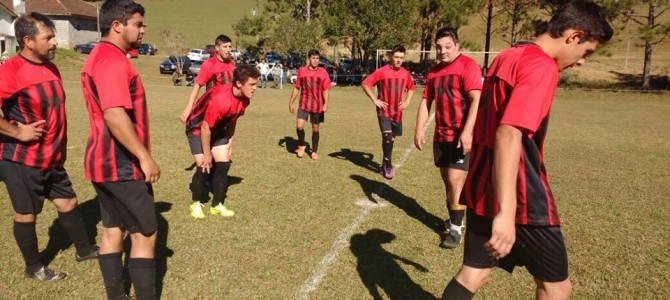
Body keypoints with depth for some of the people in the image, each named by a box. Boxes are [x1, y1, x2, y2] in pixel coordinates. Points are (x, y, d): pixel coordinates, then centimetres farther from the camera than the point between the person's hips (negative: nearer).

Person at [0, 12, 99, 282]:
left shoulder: (51, 68, 6)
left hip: (52, 157, 7)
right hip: (22, 159, -7)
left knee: (67, 202, 17)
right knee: (26, 214, 9)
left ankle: (84, 249, 34)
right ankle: (34, 267, 26)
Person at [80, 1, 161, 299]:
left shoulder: (98, 56, 16)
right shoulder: (113, 59, -18)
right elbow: (114, 114, -30)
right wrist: (145, 156, -26)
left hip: (105, 161, 10)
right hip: (121, 165, -10)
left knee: (113, 230, 15)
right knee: (145, 234, -1)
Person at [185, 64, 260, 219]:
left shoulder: (244, 99, -14)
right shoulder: (219, 99, -38)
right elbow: (205, 128, -29)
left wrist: (230, 141, 7)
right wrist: (207, 154, -19)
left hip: (217, 129, 7)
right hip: (198, 128, -7)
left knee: (224, 164, -1)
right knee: (205, 166, -13)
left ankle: (217, 205, 13)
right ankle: (196, 203, 11)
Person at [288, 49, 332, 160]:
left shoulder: (323, 72, -2)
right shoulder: (301, 71, 1)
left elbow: (326, 90, -3)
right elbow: (297, 88, 8)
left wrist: (326, 104, -15)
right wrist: (291, 103, 7)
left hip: (318, 105, 0)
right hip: (304, 104, 0)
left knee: (315, 128, 8)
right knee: (299, 126, -14)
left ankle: (314, 151, 22)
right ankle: (301, 145, 13)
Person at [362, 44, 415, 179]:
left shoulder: (405, 74, 1)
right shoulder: (382, 71, -13)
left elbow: (411, 88, 20)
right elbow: (365, 84, -13)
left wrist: (407, 102, 6)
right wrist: (375, 100, -15)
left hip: (397, 112, 5)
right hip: (384, 111, -5)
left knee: (391, 138, 12)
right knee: (387, 136, -16)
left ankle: (385, 165, 28)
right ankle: (388, 166, 0)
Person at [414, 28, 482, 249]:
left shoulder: (468, 66, -11)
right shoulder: (433, 72, 11)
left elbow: (476, 100, -19)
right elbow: (426, 101, 12)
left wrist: (467, 132, -27)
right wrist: (419, 130, 1)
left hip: (461, 136, -7)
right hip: (440, 136, 7)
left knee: (455, 180, -10)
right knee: (447, 180, 14)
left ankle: (456, 229, 2)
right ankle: (453, 220, 30)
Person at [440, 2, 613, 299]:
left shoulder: (506, 57, 12)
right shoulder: (541, 66, -16)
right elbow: (508, 135, -29)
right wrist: (506, 212, -34)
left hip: (483, 191, 9)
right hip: (521, 199, -8)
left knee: (473, 273, 16)